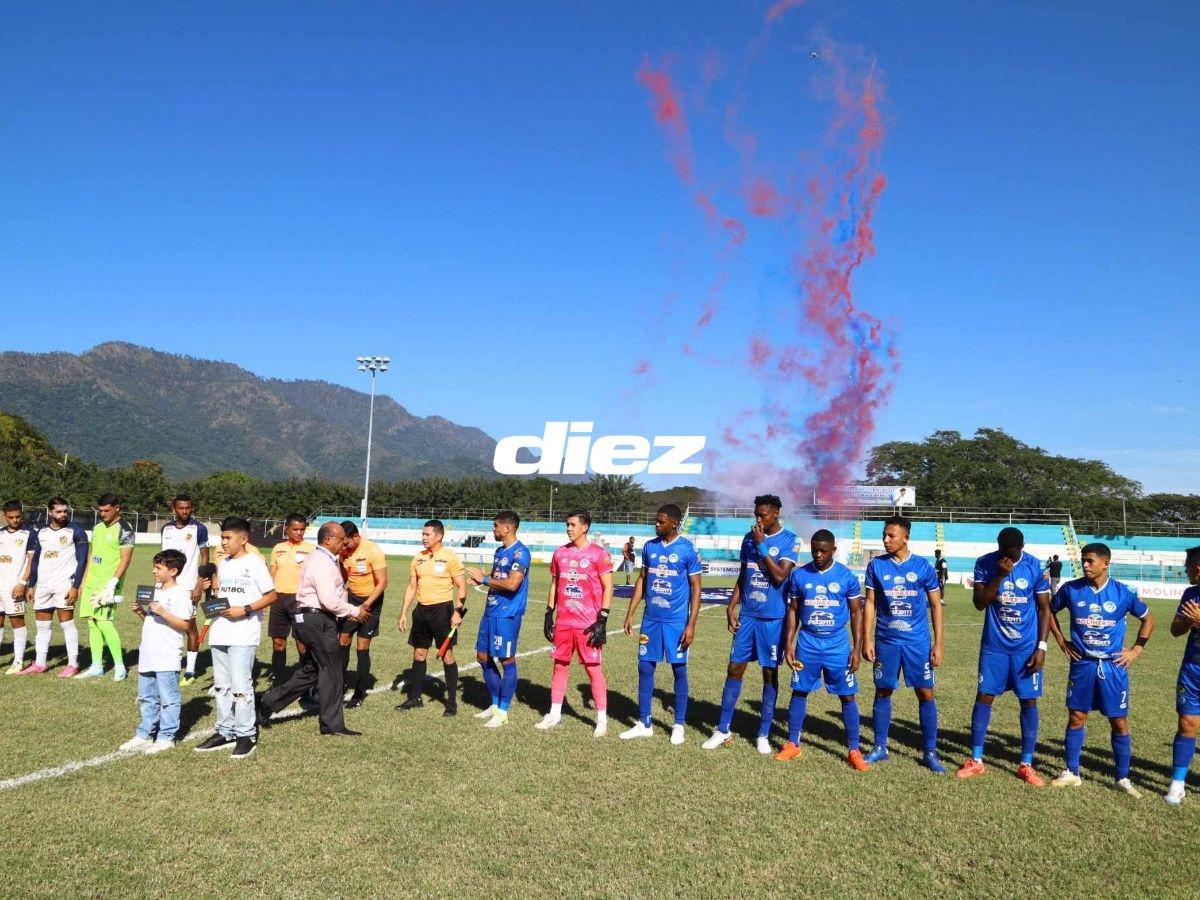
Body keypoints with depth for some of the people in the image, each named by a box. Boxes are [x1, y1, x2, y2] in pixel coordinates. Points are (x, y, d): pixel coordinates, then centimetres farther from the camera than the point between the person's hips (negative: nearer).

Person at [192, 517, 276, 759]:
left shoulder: (254, 562, -7)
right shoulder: (223, 564, 14)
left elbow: (271, 595, -8)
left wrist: (245, 610, -17)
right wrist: (208, 587, 1)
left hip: (243, 634, -7)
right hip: (219, 633, 7)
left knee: (240, 686, -5)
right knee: (222, 685, 13)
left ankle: (246, 735, 5)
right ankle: (225, 732, 23)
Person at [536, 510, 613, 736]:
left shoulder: (599, 554, -7)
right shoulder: (560, 553, 9)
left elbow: (607, 588, -7)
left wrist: (602, 620, -13)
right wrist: (549, 613, 11)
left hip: (588, 623, -5)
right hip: (563, 622, 5)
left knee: (593, 668, 0)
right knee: (560, 665, 12)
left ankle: (602, 720, 8)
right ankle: (554, 715, 23)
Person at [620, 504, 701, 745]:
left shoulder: (688, 550, -8)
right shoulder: (650, 547, 6)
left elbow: (695, 588, -7)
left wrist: (691, 624, -12)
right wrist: (630, 613, 9)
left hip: (676, 621, -4)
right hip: (651, 618, 5)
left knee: (679, 669, 5)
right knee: (645, 667, 6)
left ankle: (679, 725, 17)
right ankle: (644, 724, 18)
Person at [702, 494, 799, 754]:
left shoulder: (789, 541, -8)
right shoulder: (749, 538, 8)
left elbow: (780, 576, -19)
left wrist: (762, 545, -18)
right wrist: (731, 606, 6)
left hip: (773, 618, -4)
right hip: (747, 615, 4)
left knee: (770, 673, 5)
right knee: (734, 668, 5)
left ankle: (764, 735, 16)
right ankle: (723, 730, 14)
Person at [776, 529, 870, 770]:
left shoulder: (847, 577, -4)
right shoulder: (799, 575, 0)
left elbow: (856, 613, 1)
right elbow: (793, 612, 7)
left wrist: (857, 648, -3)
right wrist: (788, 644, 1)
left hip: (838, 645, -1)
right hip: (807, 643, 2)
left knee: (848, 696, 1)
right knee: (799, 692, 7)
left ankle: (854, 751, 12)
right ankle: (793, 745, 20)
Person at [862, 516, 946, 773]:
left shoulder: (923, 566, -3)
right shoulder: (876, 565, 0)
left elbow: (936, 605, 2)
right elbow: (870, 604, 4)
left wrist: (938, 643, -2)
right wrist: (867, 640, -1)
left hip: (918, 641, -1)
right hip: (886, 641, 1)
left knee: (925, 693, 1)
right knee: (883, 692, 8)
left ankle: (930, 753, 12)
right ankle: (880, 748, 20)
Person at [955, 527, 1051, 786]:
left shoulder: (1036, 567, -8)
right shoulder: (985, 564, -7)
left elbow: (1044, 609, -2)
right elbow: (979, 603, -12)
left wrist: (1041, 647, -7)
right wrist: (999, 575, -23)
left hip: (1026, 647, 0)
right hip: (993, 645, 1)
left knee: (1029, 702, 2)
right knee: (984, 696, 2)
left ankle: (1026, 765, 14)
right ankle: (976, 760, 13)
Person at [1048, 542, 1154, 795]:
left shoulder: (1124, 593, -7)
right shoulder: (1071, 589, -5)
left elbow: (1148, 620, 8)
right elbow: (1050, 610, 12)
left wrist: (1135, 650, 2)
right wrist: (1061, 641, 7)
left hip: (1114, 666, -1)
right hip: (1082, 664, 1)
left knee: (1120, 722, 5)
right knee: (1076, 718, 6)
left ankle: (1122, 778, 19)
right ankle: (1071, 773, 17)